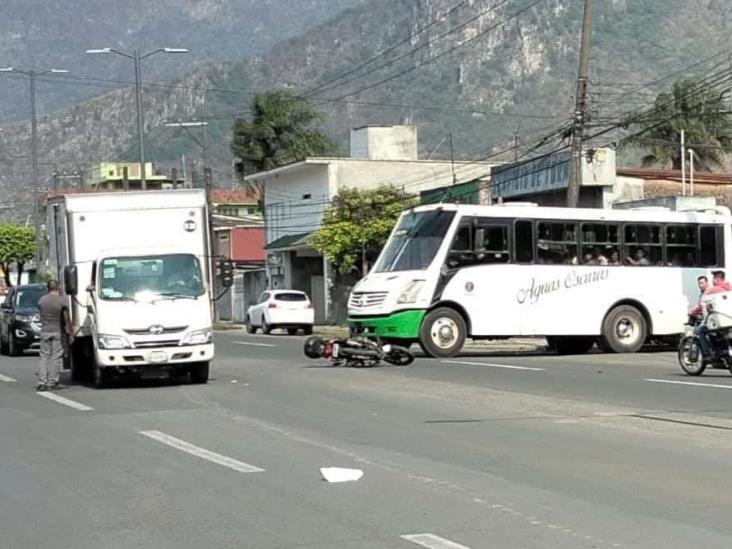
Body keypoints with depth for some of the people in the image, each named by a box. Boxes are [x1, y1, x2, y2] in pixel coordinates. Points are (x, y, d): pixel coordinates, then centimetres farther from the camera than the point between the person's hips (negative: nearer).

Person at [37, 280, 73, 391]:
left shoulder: (42, 300, 4)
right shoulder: (62, 301, -8)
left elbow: (41, 316, 10)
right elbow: (66, 319, -7)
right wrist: (70, 334, -2)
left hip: (45, 332, 3)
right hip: (57, 332, -3)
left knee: (44, 357, 7)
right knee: (56, 357, 3)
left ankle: (42, 382, -1)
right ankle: (52, 381, 2)